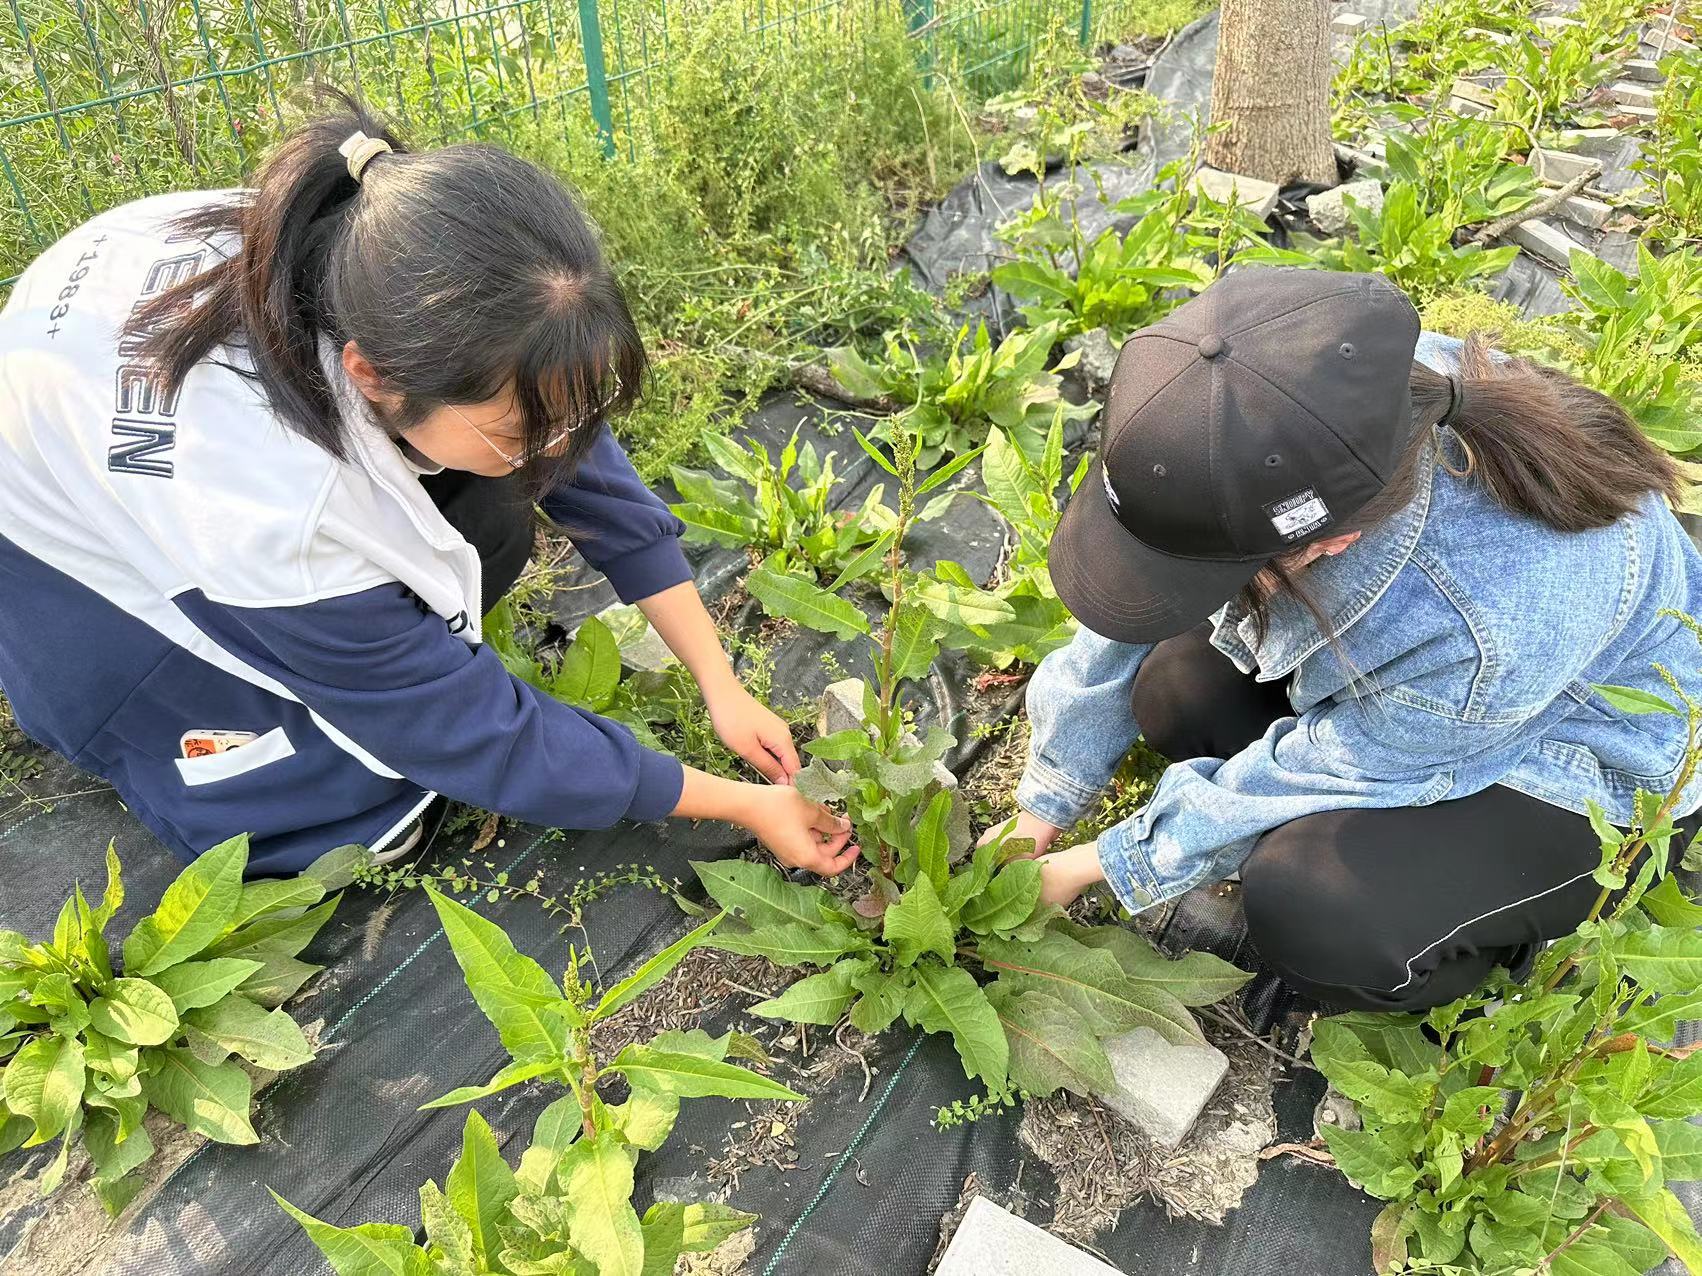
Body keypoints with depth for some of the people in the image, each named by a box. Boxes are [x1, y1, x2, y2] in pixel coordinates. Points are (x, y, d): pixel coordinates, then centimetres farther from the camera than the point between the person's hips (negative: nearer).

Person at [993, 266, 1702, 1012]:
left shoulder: (1484, 634, -44)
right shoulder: (1262, 431, -29)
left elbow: (1321, 774, -26)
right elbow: (1134, 600, -15)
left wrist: (1103, 865, -13)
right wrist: (1039, 815, -5)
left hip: (1595, 769, -6)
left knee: (1307, 908, -27)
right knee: (1176, 691, -14)